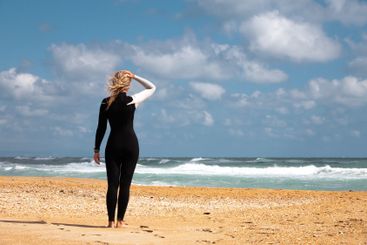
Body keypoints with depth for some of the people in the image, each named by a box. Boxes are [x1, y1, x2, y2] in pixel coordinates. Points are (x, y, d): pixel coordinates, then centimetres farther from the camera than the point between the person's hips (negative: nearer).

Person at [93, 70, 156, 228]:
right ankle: (120, 221, 3)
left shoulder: (106, 103, 0)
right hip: (130, 145, -2)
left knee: (112, 184, 3)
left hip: (113, 145, 2)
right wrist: (134, 76, 0)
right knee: (125, 184, 3)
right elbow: (152, 87, 8)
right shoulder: (132, 101, -7)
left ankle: (111, 221, 0)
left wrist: (96, 150, 10)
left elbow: (101, 128, 3)